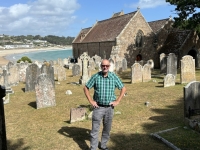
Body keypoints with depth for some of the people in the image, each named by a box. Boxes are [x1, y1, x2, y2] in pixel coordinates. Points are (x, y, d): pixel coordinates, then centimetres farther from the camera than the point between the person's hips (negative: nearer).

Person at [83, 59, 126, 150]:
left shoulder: (114, 77, -3)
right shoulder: (96, 76, -6)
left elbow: (123, 88, 6)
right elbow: (86, 88, 2)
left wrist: (117, 101, -1)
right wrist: (91, 101, -5)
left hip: (109, 107, 2)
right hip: (98, 107, -2)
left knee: (107, 129, 15)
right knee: (95, 129, 0)